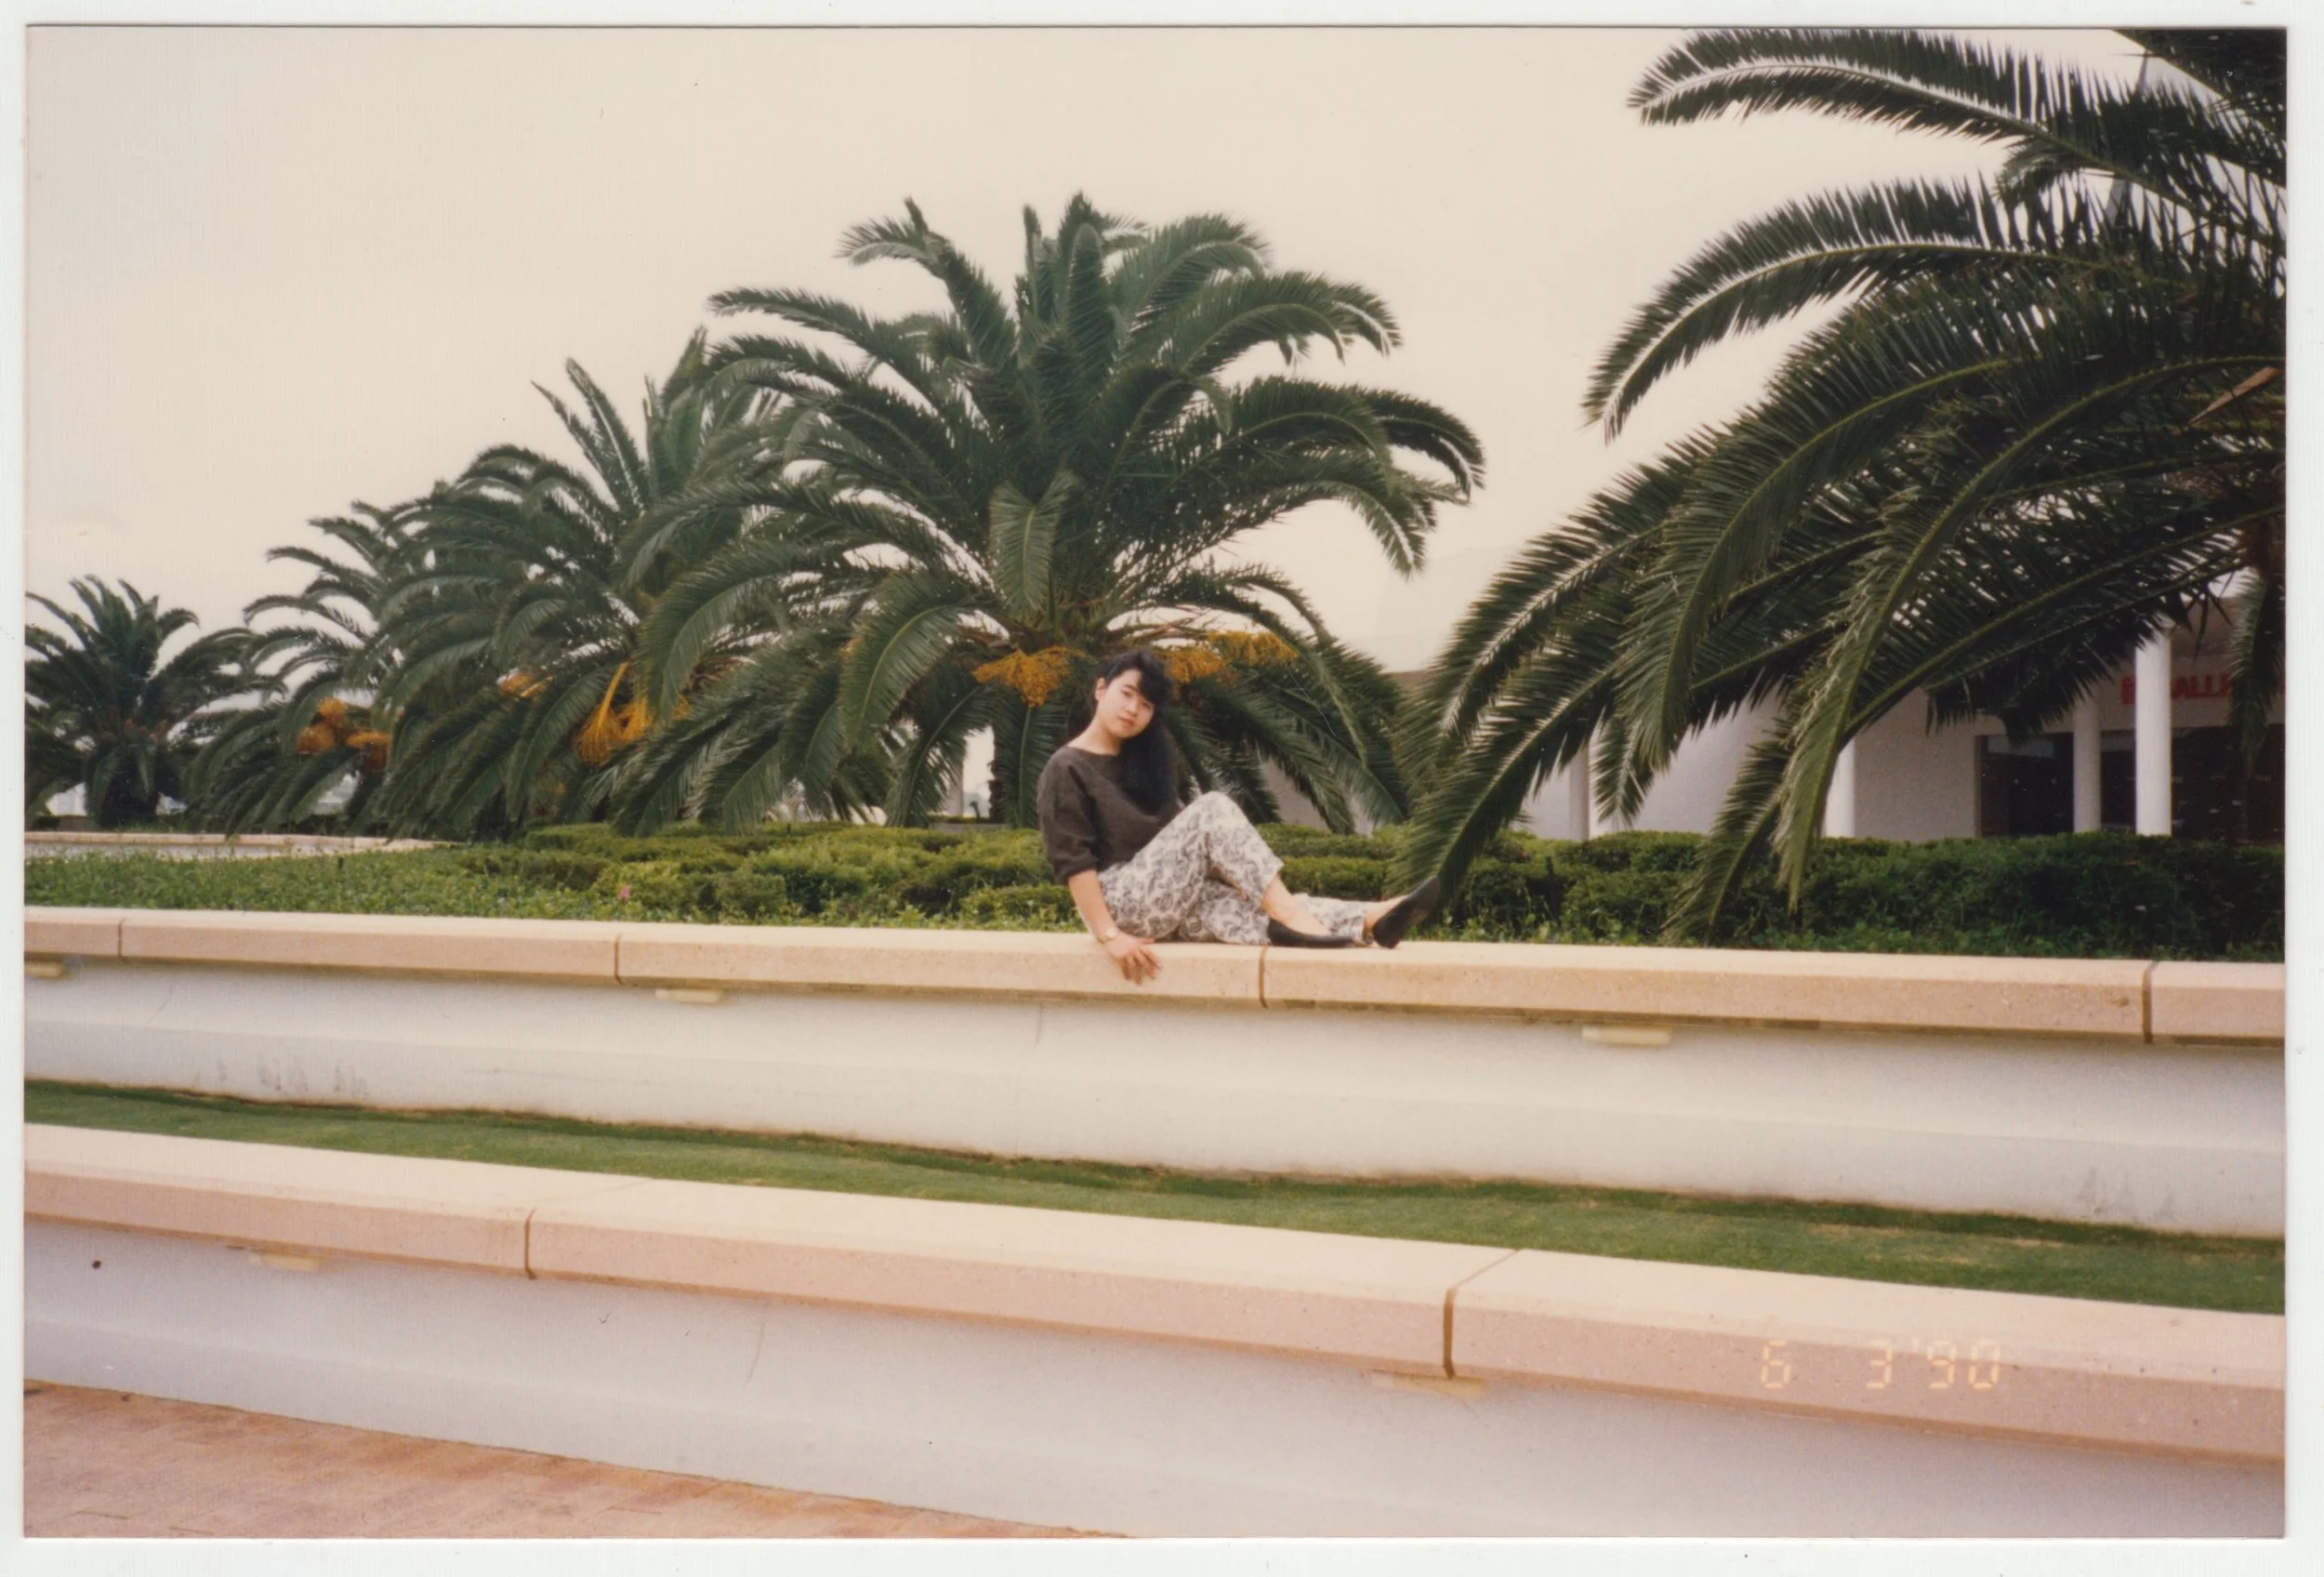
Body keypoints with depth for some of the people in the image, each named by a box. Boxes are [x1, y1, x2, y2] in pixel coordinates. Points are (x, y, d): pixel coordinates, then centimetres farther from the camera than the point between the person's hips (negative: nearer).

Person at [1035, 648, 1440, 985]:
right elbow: (1073, 863, -16)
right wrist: (1109, 936, -23)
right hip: (1121, 904, -7)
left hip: (1175, 905, 7)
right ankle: (1288, 917, -31)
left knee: (1253, 907, -22)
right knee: (1212, 808, -22)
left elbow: (1173, 835, 21)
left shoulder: (1139, 760, 18)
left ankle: (1373, 921, -42)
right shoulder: (1066, 770, -7)